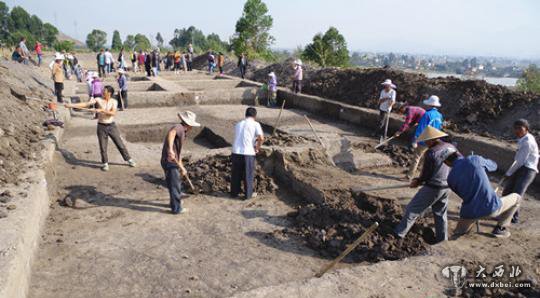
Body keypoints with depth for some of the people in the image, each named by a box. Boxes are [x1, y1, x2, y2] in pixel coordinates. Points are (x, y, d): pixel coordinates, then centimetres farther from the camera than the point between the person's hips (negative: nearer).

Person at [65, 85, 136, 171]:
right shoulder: (98, 100, -3)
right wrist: (71, 105, -14)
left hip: (111, 126, 0)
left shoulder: (114, 101, -4)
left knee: (120, 144, 5)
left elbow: (113, 113, -18)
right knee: (103, 147, 5)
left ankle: (129, 160, 18)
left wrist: (102, 110, -26)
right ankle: (105, 163, 21)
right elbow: (86, 104, -8)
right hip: (101, 126, 1)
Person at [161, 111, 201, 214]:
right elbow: (171, 133, -37)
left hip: (173, 162, 10)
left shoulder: (182, 133, 18)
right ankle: (176, 208, 15)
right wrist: (170, 149, -48)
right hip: (170, 162, -10)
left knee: (177, 183, 26)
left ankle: (175, 201, 44)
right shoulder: (179, 127, -12)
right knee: (175, 185, 3)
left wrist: (182, 168, 26)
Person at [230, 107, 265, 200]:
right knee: (248, 175, 10)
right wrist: (257, 148, 3)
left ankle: (234, 193, 27)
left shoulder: (238, 124, 15)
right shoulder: (255, 124, -1)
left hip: (236, 152, 4)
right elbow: (261, 138, -14)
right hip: (248, 153, -4)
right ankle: (249, 194, 19)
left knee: (235, 174, 16)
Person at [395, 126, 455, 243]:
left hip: (433, 187, -7)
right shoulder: (452, 148, 2)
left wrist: (418, 181, 7)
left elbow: (426, 174, -12)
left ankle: (398, 234, 11)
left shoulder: (431, 152, -18)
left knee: (412, 209, 4)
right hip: (447, 187, 7)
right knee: (440, 213, 22)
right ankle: (442, 240, 33)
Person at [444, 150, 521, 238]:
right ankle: (500, 228, 24)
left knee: (458, 233, 34)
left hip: (470, 213, 3)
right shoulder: (475, 159, -8)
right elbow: (493, 166, 14)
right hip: (491, 208, -3)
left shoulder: (451, 177, -5)